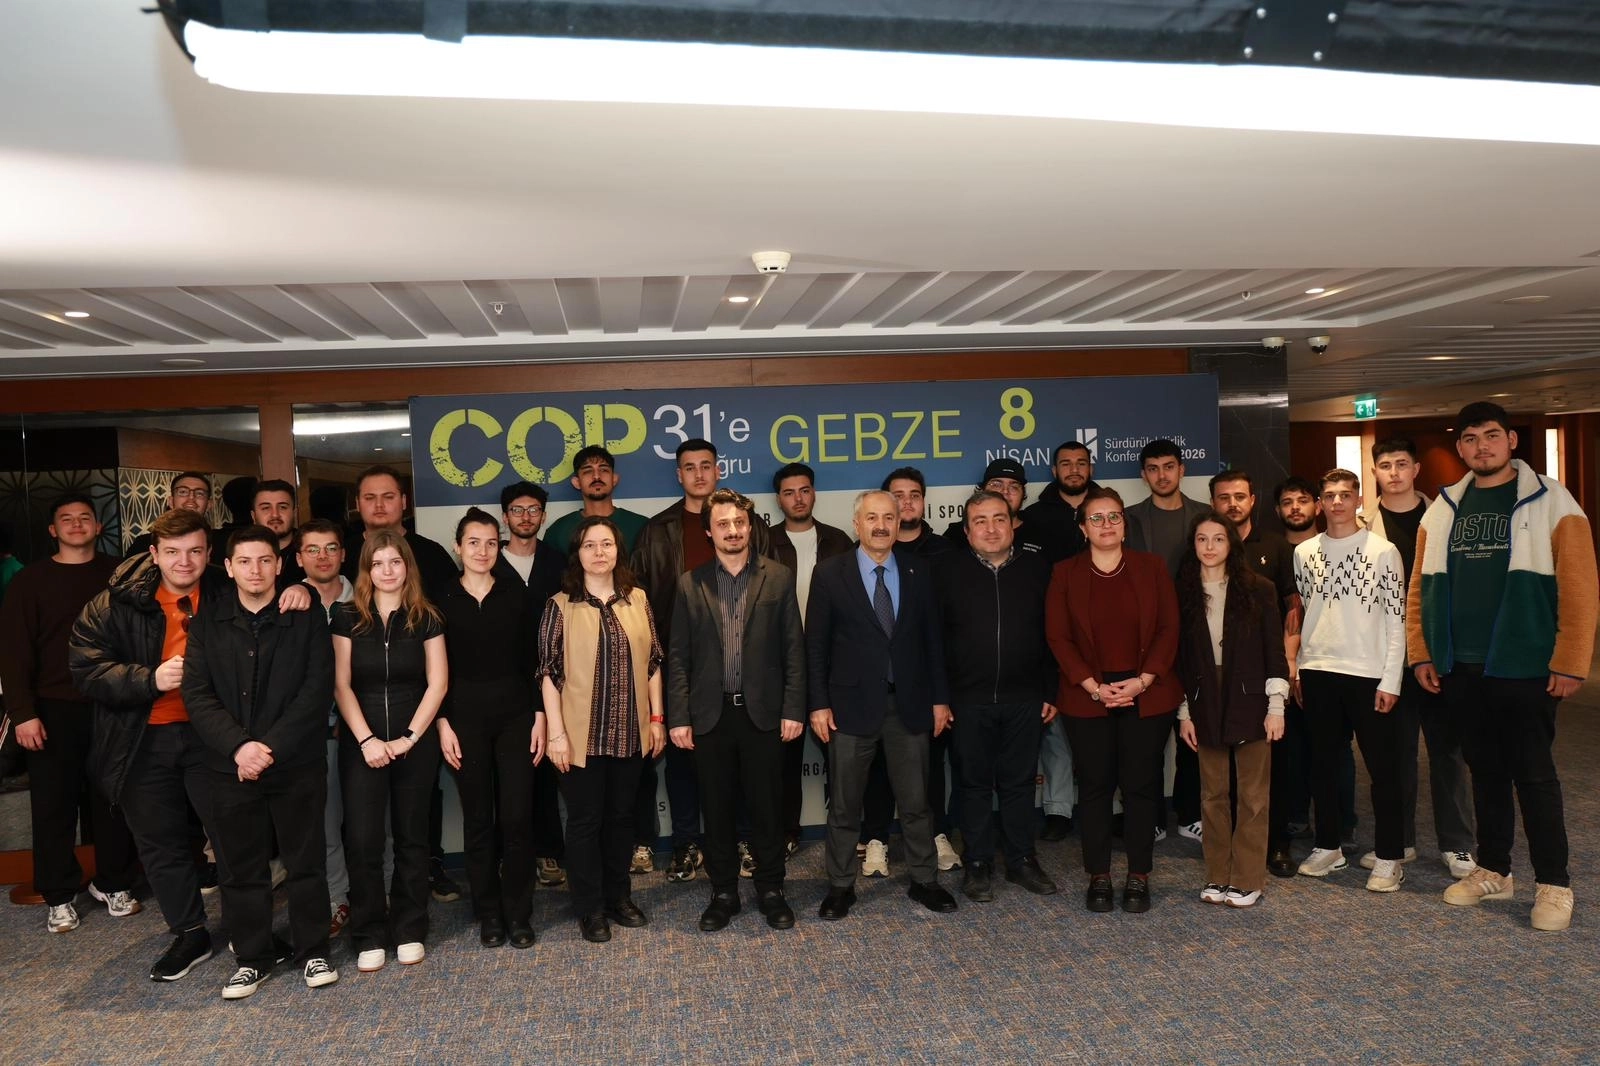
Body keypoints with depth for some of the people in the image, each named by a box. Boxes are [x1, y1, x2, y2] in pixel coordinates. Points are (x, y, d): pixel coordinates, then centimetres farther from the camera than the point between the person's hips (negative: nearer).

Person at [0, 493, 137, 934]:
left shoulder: (118, 574, 6)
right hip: (54, 710, -1)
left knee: (112, 798, 6)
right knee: (54, 802, 4)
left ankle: (113, 883, 20)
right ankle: (59, 897, 16)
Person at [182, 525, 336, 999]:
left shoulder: (307, 620, -1)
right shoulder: (207, 625, 5)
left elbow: (316, 691, -8)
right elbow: (197, 696, -3)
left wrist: (270, 748, -15)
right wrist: (239, 746, -16)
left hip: (296, 765, -2)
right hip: (229, 768, 2)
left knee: (306, 862, 7)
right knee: (240, 868, 10)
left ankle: (313, 952, 23)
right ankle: (253, 958, 26)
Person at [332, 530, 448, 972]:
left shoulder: (426, 619, 1)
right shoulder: (348, 616, 1)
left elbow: (437, 683, -2)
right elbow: (341, 685, -2)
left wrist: (409, 737, -10)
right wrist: (366, 739, -11)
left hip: (416, 742, 0)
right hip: (362, 742, 0)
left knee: (411, 836, 7)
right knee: (362, 839, -2)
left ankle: (409, 930, 19)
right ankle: (369, 935, 12)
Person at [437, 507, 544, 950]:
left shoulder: (516, 595, 3)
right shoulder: (443, 601, 2)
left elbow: (533, 659, 3)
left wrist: (539, 715, -2)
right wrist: (443, 723, -4)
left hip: (515, 715, 0)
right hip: (465, 718, 0)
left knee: (517, 817, -1)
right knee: (478, 819, 6)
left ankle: (518, 913, 13)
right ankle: (488, 913, 19)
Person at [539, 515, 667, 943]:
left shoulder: (637, 600, 5)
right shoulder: (561, 606, -5)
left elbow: (652, 662, 8)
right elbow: (549, 672, -8)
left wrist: (657, 717, 5)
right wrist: (556, 732, -12)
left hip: (629, 731, 3)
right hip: (582, 733, -3)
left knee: (621, 816, 14)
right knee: (585, 820, 7)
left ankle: (618, 896, 31)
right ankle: (590, 908, 22)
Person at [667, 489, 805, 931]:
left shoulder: (779, 577, 2)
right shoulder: (690, 584, 3)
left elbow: (793, 649, 1)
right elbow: (679, 657, 2)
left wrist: (793, 709, -5)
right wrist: (678, 717, -3)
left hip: (763, 711, -1)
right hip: (710, 713, 1)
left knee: (766, 806, 8)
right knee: (717, 808, 10)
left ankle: (771, 890, 24)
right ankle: (723, 892, 25)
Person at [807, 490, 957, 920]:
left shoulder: (917, 571, 4)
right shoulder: (830, 573, -3)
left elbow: (932, 638, 7)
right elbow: (815, 644, -3)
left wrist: (939, 697, 4)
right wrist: (818, 704, -7)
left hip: (909, 704, 2)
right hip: (852, 704, -2)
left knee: (916, 802, 12)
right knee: (844, 805, 9)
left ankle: (924, 881, 29)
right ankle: (841, 886, 25)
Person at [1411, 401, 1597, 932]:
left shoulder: (1551, 502, -4)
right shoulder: (1442, 508, 9)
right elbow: (1421, 586, 9)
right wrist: (1421, 652, 3)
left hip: (1524, 667, -4)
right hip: (1460, 668, 4)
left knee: (1533, 773, 3)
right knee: (1485, 769, 14)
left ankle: (1553, 883, 16)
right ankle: (1493, 870, 26)